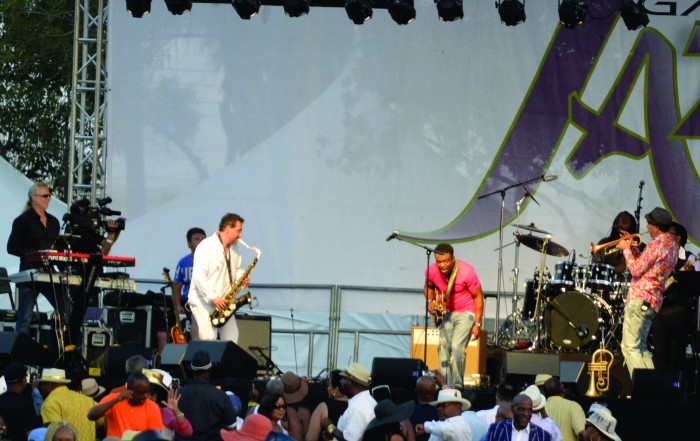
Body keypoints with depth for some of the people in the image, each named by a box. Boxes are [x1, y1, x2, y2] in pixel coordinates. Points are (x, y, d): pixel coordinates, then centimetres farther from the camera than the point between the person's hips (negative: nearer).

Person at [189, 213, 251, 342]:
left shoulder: (234, 249, 12)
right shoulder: (207, 247, -14)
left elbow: (237, 269, 26)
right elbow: (199, 275, -20)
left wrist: (242, 279, 1)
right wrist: (213, 298, -24)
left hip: (223, 303, 8)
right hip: (203, 302, -8)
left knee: (232, 337, 4)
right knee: (208, 339, -15)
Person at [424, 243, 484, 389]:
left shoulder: (467, 272, -23)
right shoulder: (432, 271, -11)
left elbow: (478, 297, -12)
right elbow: (428, 287, 13)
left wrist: (477, 324, -14)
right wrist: (430, 301, -8)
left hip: (466, 313, -5)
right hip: (447, 314, 5)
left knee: (457, 347, -21)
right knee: (443, 348, 0)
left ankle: (457, 386, -18)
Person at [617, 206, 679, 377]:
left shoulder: (656, 244, -16)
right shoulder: (673, 245, 14)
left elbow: (636, 270, -15)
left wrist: (626, 249, -2)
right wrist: (633, 248, 18)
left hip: (640, 298, -10)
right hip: (654, 301, 10)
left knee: (630, 346, -10)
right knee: (641, 346, 17)